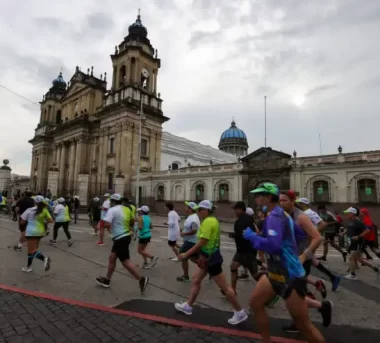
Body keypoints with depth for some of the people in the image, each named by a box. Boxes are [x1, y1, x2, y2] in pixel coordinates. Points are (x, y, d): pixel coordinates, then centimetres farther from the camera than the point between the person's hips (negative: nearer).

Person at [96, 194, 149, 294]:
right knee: (112, 258, 18)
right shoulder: (126, 209, 9)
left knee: (126, 262, -2)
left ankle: (142, 279, 2)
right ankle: (107, 280, 30)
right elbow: (132, 222, 20)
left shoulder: (112, 210, -14)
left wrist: (108, 227, -3)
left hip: (120, 239, -9)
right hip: (126, 236, 9)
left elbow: (106, 224, -25)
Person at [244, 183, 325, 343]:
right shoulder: (280, 214, 10)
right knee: (255, 302, 13)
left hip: (289, 276, -10)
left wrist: (251, 236, -22)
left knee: (304, 325, 4)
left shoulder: (274, 216, -21)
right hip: (276, 273, 10)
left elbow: (272, 245, -33)